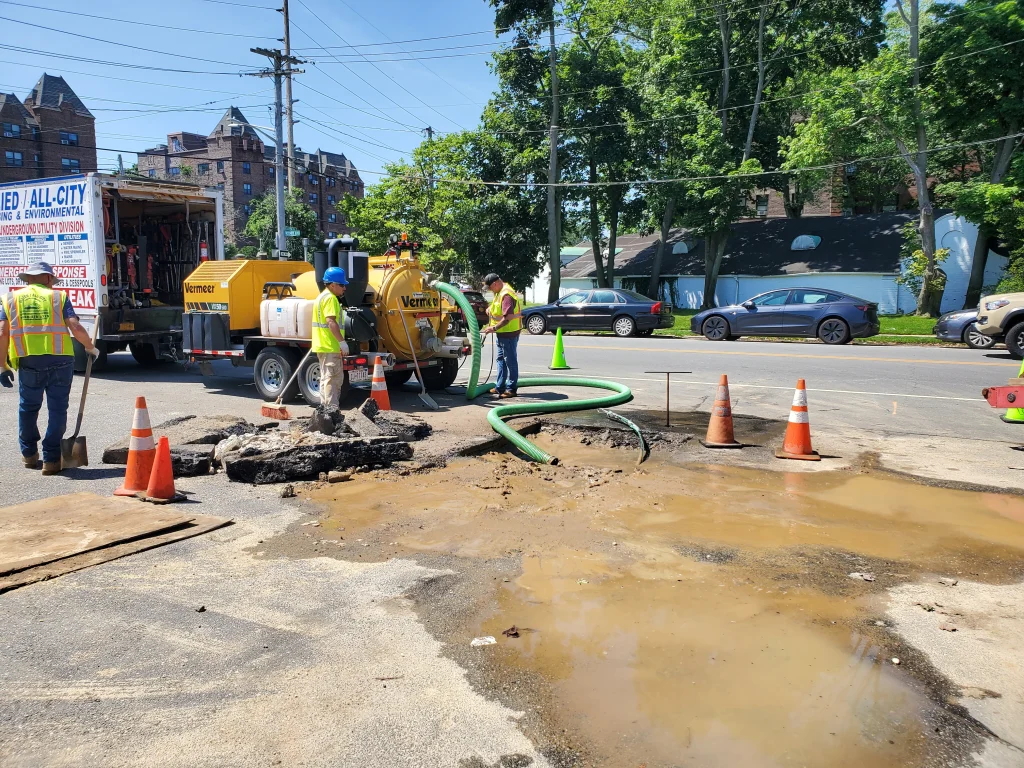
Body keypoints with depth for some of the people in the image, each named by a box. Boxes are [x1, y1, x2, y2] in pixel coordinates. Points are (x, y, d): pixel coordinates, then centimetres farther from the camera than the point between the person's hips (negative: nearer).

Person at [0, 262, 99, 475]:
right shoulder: (58, 297, 6)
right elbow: (76, 328, -6)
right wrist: (91, 347, 9)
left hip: (28, 362, 2)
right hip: (60, 360, -2)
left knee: (28, 407, 19)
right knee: (57, 409, 6)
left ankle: (29, 454, 33)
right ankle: (51, 459, 5)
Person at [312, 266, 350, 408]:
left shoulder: (322, 297, 20)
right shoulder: (330, 298, -13)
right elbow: (331, 321, -24)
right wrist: (342, 342, -26)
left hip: (323, 346, 10)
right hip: (331, 348, -10)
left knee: (326, 379, 16)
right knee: (333, 379, -9)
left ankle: (325, 407, 22)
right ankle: (332, 409, -10)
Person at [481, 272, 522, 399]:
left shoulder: (506, 295, -22)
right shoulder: (500, 292, 11)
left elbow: (507, 317, -28)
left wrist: (494, 328, -25)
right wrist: (490, 308, 7)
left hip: (509, 332, -11)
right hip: (502, 332, 11)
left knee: (510, 361, -3)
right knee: (501, 359, 15)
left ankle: (511, 389, 4)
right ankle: (500, 387, 23)